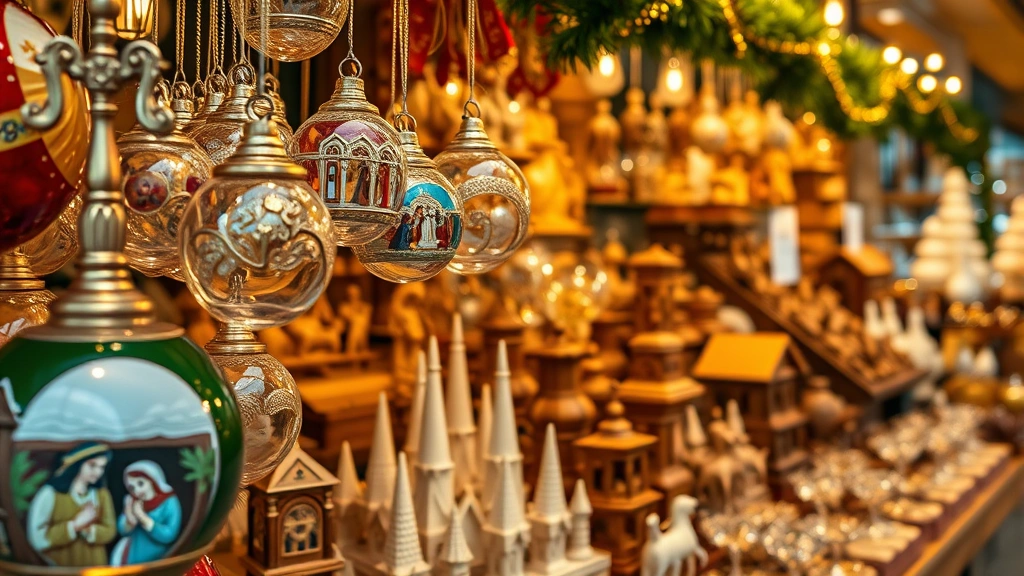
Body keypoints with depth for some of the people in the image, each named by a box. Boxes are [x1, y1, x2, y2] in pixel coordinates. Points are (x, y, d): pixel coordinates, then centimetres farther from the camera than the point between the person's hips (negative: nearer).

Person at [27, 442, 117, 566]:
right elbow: (39, 539, -13)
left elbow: (109, 531, 2)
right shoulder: (50, 493, -10)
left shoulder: (102, 494, 2)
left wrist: (89, 530, -16)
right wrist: (75, 525, -19)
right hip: (58, 568, -3)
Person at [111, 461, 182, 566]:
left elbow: (168, 535, -21)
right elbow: (122, 530, 3)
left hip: (155, 560, -5)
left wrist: (143, 518, -25)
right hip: (131, 557, 5)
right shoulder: (131, 501, 1)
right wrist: (130, 522, -20)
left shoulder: (169, 502, -13)